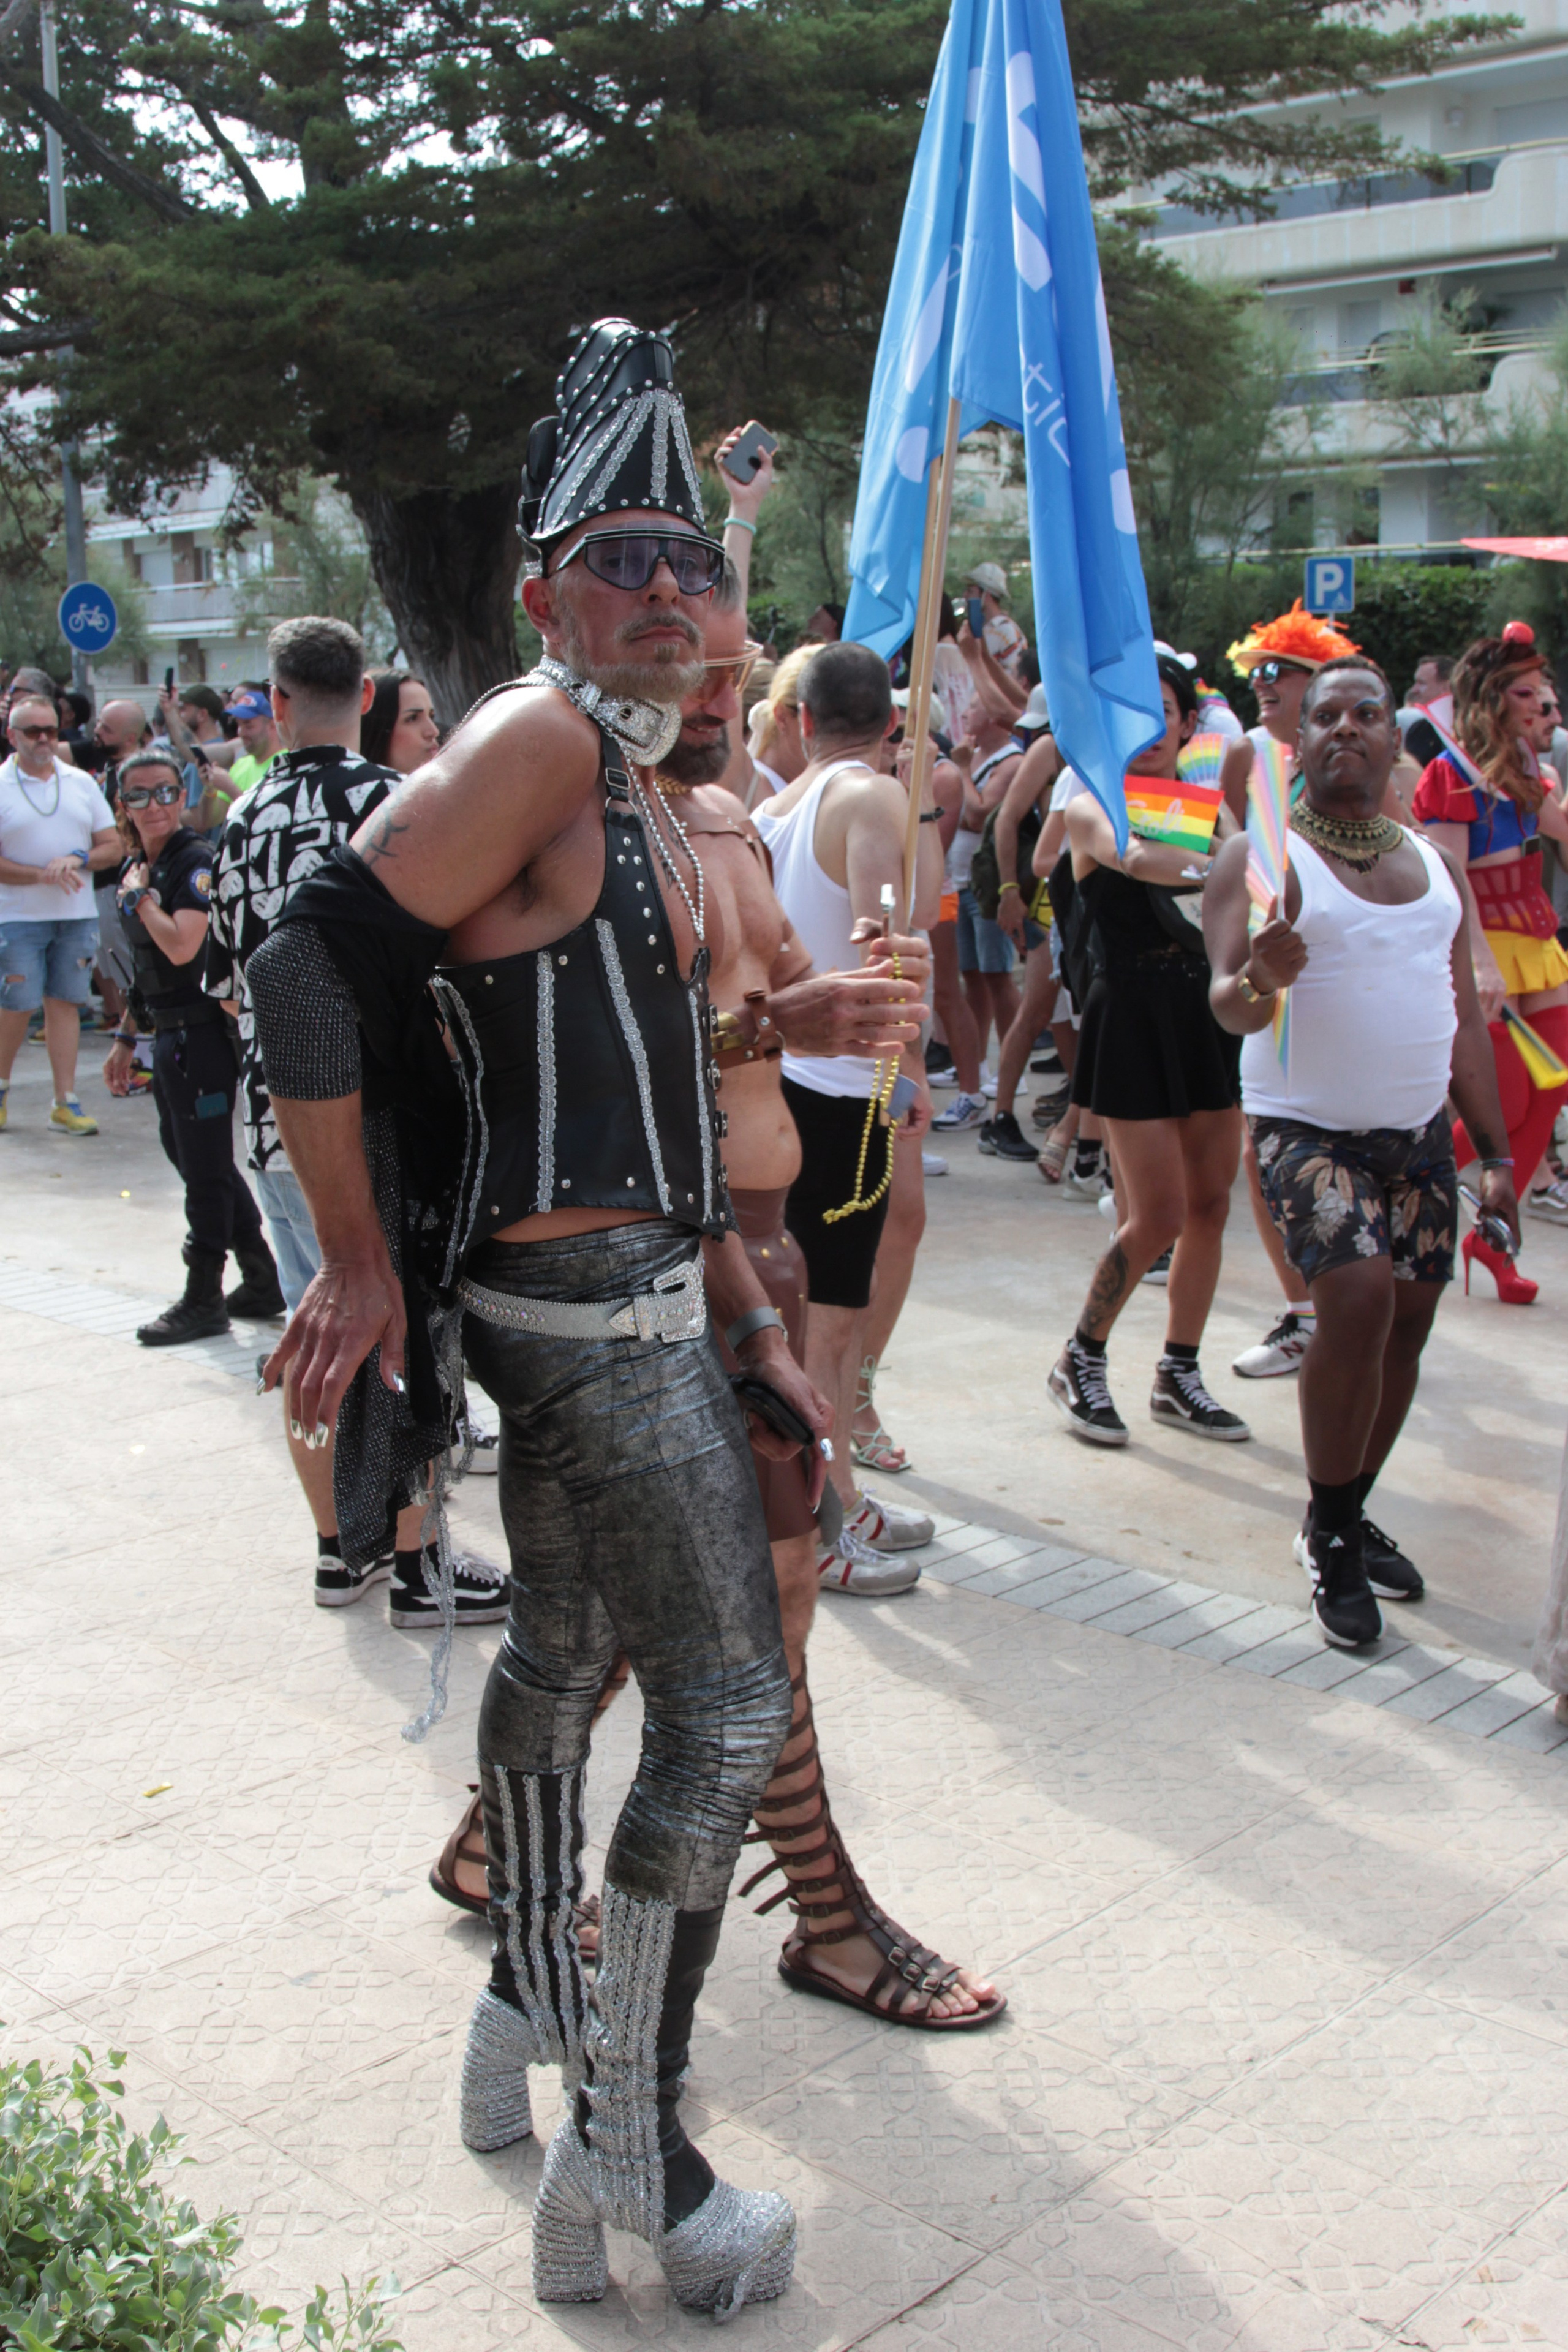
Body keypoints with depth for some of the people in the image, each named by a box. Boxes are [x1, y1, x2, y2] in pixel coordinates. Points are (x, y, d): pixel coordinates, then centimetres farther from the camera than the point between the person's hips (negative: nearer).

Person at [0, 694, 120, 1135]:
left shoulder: (81, 782, 10)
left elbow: (113, 848, 9)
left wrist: (78, 859, -10)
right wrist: (42, 875, -18)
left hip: (77, 916, 3)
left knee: (65, 1003, 3)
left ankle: (66, 1102, 5)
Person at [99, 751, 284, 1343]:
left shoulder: (196, 862, -14)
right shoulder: (136, 867, 12)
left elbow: (182, 947, -29)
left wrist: (139, 897, -15)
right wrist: (126, 1036, 21)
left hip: (202, 1031, -10)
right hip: (168, 1033, 10)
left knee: (204, 1165, -1)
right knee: (186, 1154, 16)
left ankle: (204, 1302, 10)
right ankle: (262, 1282, 26)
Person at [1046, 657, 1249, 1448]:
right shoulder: (1092, 806, -6)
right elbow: (1134, 857, -29)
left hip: (1207, 1011, 6)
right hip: (1132, 1018, -6)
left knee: (1210, 1204, 7)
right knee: (1158, 1218, -6)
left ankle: (1179, 1376, 22)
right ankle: (1079, 1362, 16)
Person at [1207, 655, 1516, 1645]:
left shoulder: (1436, 864, 11)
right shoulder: (1263, 857, -7)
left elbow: (1464, 1014, 14)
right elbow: (1229, 1005, -18)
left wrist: (1497, 1154, 10)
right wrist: (1262, 979, -42)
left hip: (1420, 1131, 6)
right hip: (1308, 1127, -6)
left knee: (1409, 1317, 4)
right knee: (1359, 1296, -22)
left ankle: (1353, 1515, 24)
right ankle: (1329, 1537, -6)